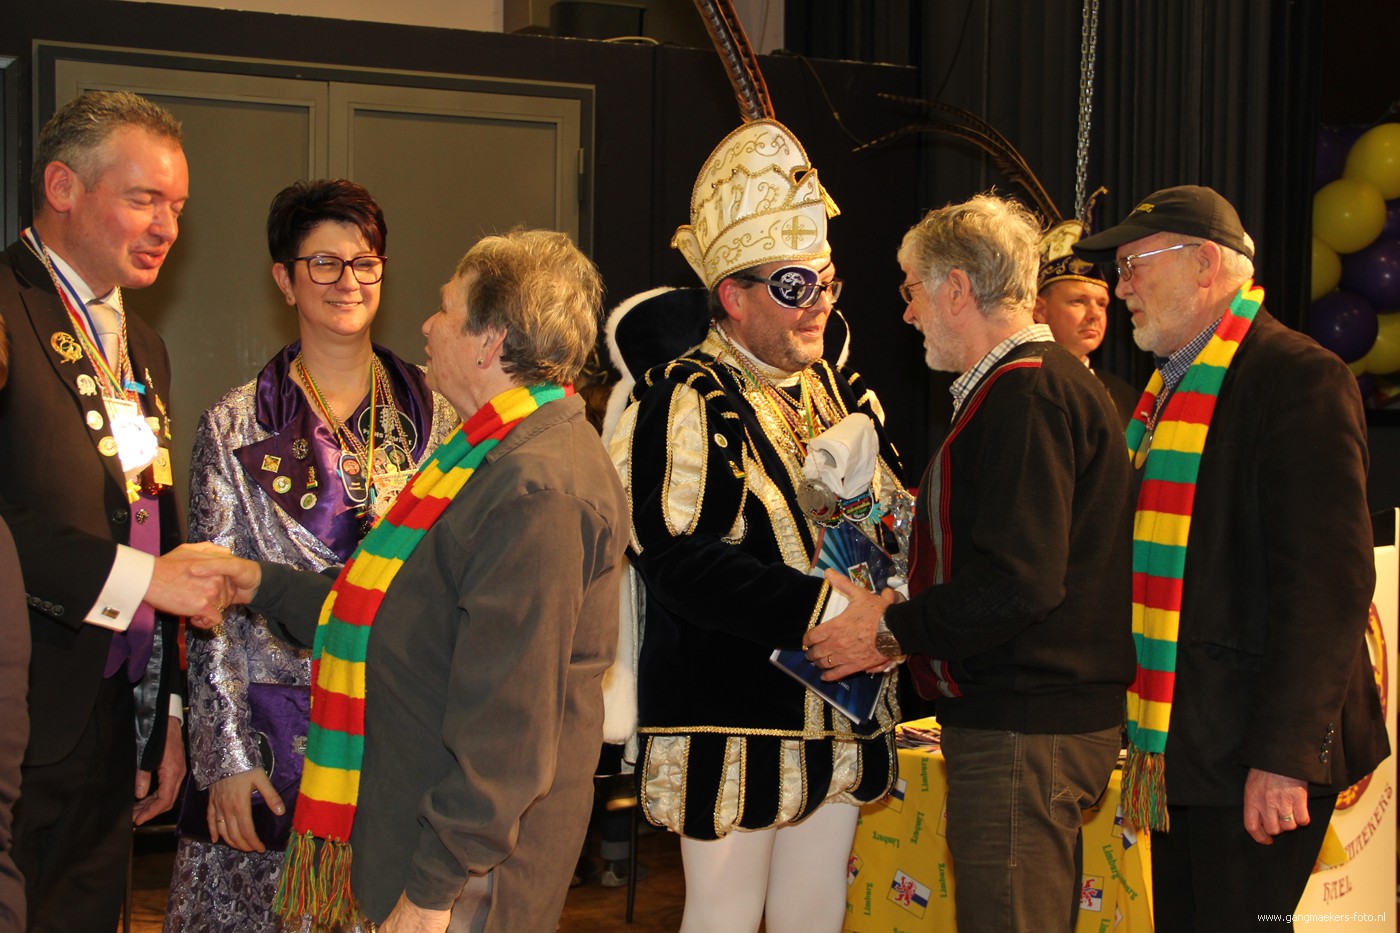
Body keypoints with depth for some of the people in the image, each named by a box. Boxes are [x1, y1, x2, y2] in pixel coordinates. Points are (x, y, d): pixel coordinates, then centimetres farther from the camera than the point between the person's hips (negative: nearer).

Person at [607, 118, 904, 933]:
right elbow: (683, 564, -22)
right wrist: (820, 611, -26)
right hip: (735, 722, -7)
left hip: (838, 714, 7)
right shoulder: (689, 404, -11)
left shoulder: (841, 393, 12)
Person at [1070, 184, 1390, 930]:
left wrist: (1285, 755, -22)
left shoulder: (1299, 378, -13)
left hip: (1257, 758, -9)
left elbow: (1329, 579, -19)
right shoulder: (1168, 388, 15)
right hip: (1182, 750, 9)